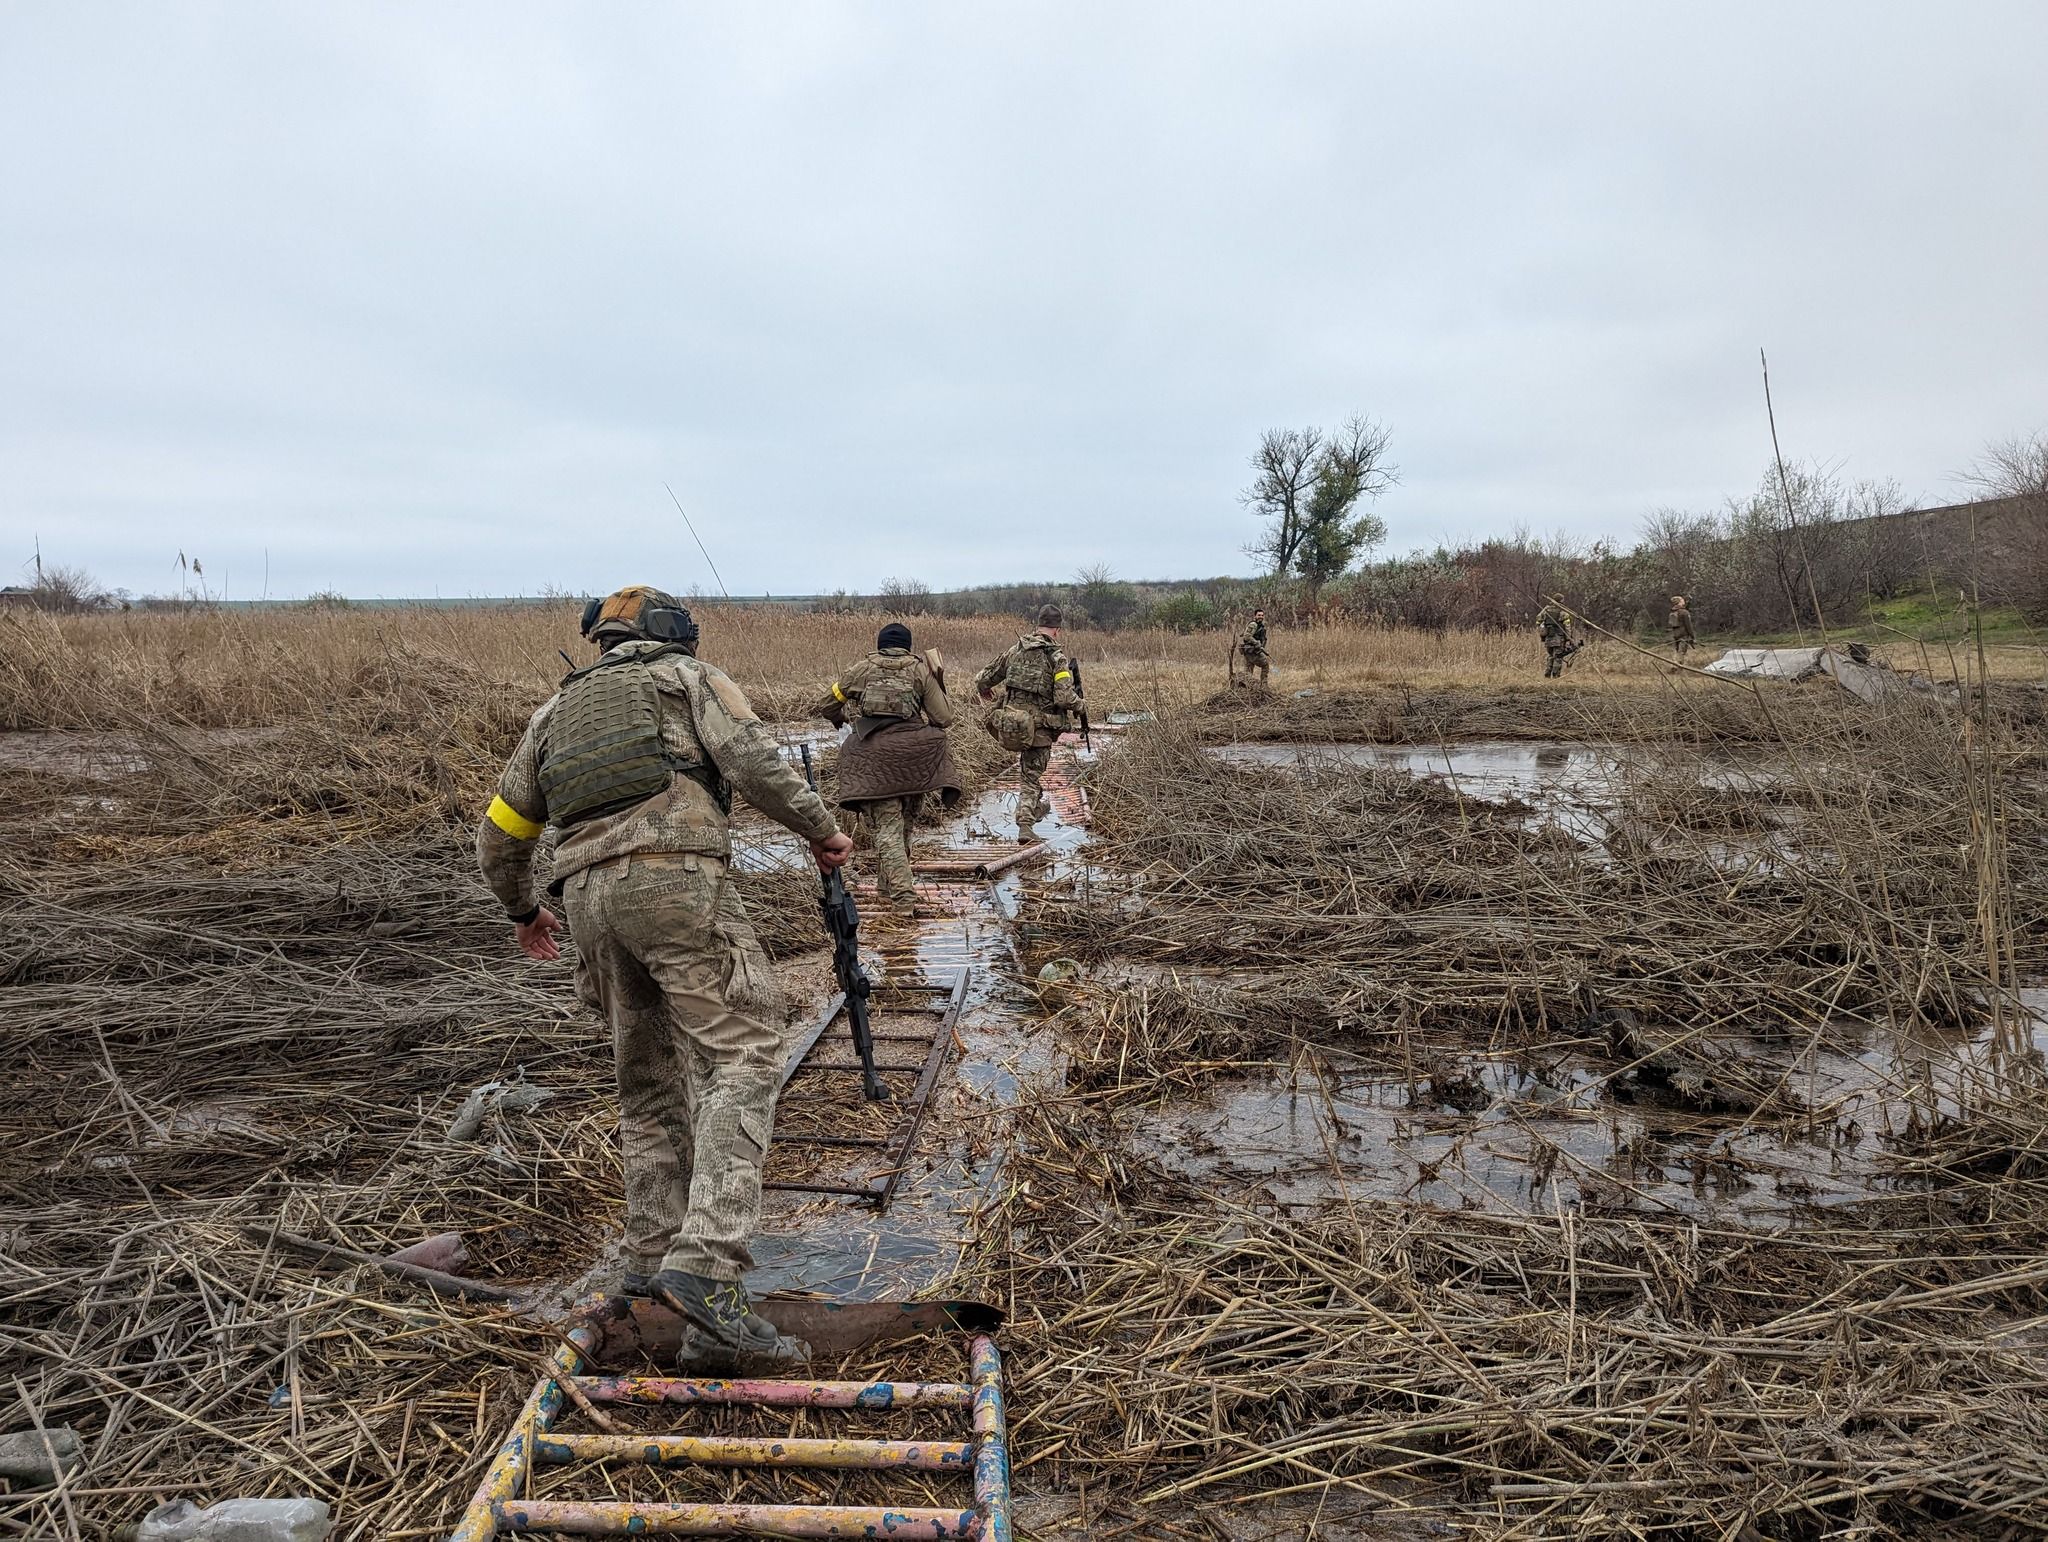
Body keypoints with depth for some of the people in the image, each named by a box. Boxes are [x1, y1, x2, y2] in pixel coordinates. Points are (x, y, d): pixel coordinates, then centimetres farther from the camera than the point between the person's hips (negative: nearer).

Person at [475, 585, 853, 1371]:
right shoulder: (689, 676, 17)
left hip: (589, 893, 6)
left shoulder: (556, 709, 31)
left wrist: (521, 908, 49)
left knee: (648, 1082, 17)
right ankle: (706, 1266, -24)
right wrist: (821, 828, 8)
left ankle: (654, 1256, 20)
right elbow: (753, 761, -3)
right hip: (674, 878, -6)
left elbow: (499, 833, 34)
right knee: (736, 1063, -10)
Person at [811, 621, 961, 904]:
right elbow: (944, 718, 4)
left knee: (887, 824, 0)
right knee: (905, 822, 18)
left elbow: (825, 705, 19)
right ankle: (888, 882, 29)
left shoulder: (863, 669, 11)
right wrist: (939, 686, 21)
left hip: (874, 757, -1)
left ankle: (900, 888, -13)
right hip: (914, 755, 1)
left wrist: (837, 718, 40)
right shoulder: (921, 670, 9)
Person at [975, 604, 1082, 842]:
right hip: (1039, 725, -5)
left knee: (1029, 767, 27)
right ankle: (1025, 823, -4)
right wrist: (1078, 703, 2)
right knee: (1031, 775, 3)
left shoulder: (1016, 649, 4)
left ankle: (1037, 805, 39)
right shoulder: (1057, 657, -13)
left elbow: (985, 677, 14)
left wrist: (983, 688, 36)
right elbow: (1064, 698, -20)